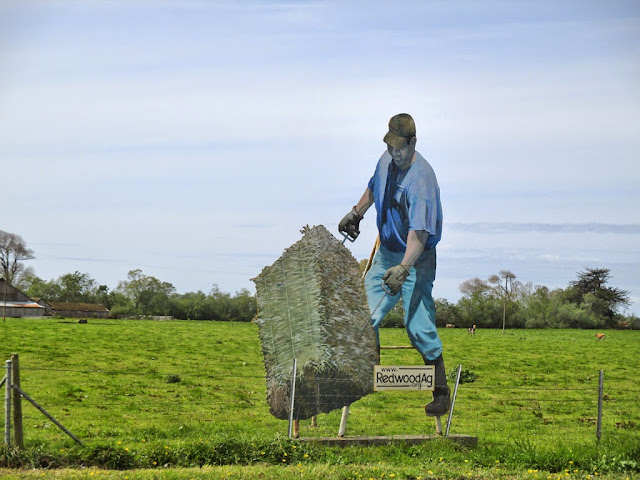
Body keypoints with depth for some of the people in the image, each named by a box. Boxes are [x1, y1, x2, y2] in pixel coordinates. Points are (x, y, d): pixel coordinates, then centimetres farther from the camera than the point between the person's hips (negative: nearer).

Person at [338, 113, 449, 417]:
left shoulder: (421, 178, -26)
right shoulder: (386, 161, -1)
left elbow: (419, 232, -34)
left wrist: (403, 269, -44)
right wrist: (356, 213, 32)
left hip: (416, 259, -8)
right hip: (386, 254, 8)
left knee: (418, 326, -9)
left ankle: (441, 393, 2)